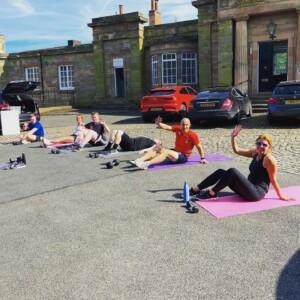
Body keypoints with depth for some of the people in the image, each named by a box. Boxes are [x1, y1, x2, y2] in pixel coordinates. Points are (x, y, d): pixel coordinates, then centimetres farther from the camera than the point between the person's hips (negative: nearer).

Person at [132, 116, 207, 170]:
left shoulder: (193, 135, -17)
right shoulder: (178, 129, -3)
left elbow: (199, 147, -10)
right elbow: (167, 127, -14)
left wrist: (203, 159, -11)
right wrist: (159, 124, -32)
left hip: (183, 157, -7)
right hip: (175, 152, 7)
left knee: (166, 152, -31)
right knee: (157, 147, -9)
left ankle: (147, 163, -48)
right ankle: (139, 160, -25)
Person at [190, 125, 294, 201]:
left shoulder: (269, 159, -14)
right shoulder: (255, 152, 8)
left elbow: (273, 180, -10)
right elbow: (237, 150, 11)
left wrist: (281, 196, -7)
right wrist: (233, 137, -1)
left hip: (257, 193, -9)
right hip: (250, 189, 9)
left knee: (232, 171, -26)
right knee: (221, 172, 1)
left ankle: (211, 193, -17)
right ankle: (194, 190, -3)